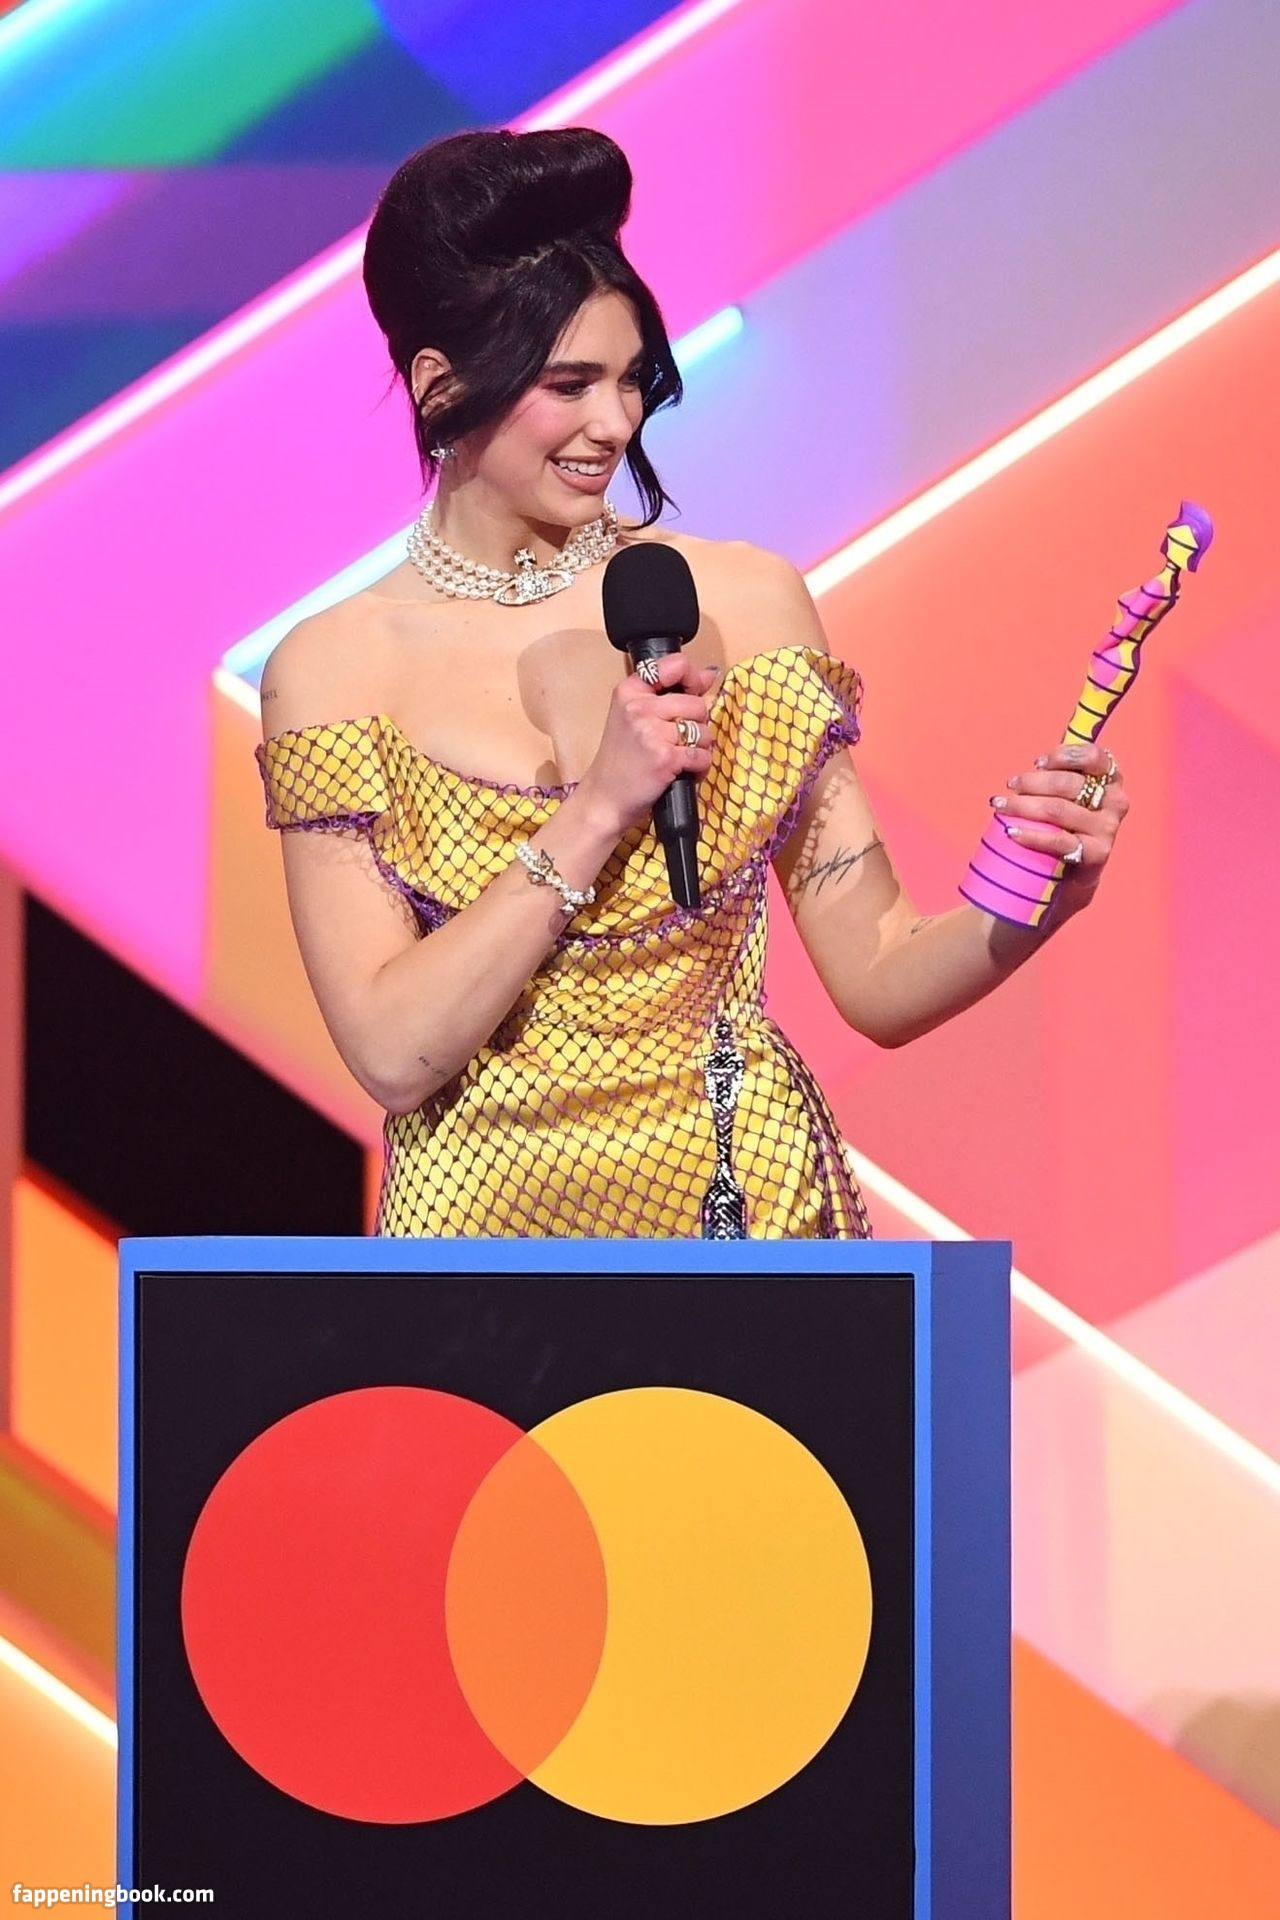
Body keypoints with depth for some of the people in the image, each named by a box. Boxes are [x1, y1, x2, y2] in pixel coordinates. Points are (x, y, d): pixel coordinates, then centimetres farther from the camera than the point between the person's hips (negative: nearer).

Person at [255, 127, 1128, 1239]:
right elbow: (393, 1053, -9)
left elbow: (880, 983, 3)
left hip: (753, 1196, 1)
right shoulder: (333, 668, -1)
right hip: (488, 1214, -1)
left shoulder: (748, 603, 2)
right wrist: (599, 811, -14)